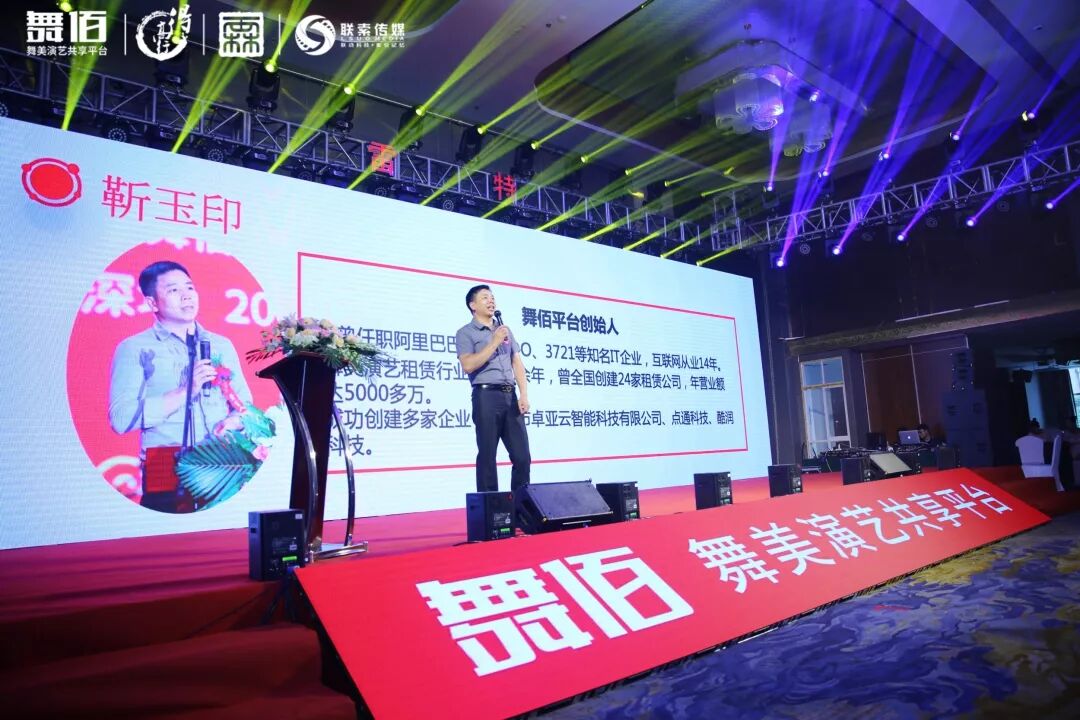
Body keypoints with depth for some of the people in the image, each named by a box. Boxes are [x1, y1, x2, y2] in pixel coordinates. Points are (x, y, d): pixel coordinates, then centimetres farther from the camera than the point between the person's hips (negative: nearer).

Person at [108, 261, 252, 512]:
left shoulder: (222, 345, 15)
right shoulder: (133, 348, 3)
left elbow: (245, 403, 14)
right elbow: (121, 418, -9)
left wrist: (232, 422, -8)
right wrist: (184, 392, -15)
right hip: (167, 474, -3)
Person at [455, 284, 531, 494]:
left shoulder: (505, 329, 20)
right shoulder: (466, 333, 3)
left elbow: (517, 363, 14)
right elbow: (468, 365, -12)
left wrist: (523, 394, 2)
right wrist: (494, 342, -9)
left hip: (510, 396, 5)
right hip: (486, 396, -5)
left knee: (522, 456, 3)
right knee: (487, 456, -1)